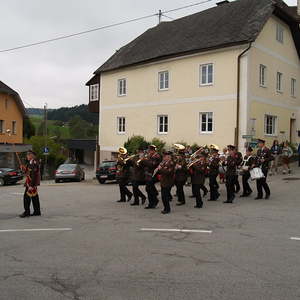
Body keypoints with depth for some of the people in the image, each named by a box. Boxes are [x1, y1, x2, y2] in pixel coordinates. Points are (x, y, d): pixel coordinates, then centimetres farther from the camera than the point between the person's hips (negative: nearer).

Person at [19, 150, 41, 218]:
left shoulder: (34, 163, -18)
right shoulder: (30, 163, 15)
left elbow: (33, 175, -23)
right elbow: (28, 172, 20)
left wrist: (31, 185, -24)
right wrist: (24, 169, 3)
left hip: (32, 183, -10)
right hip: (33, 183, 10)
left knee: (26, 197, -6)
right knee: (34, 197, 12)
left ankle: (27, 212, 0)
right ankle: (37, 211, 18)